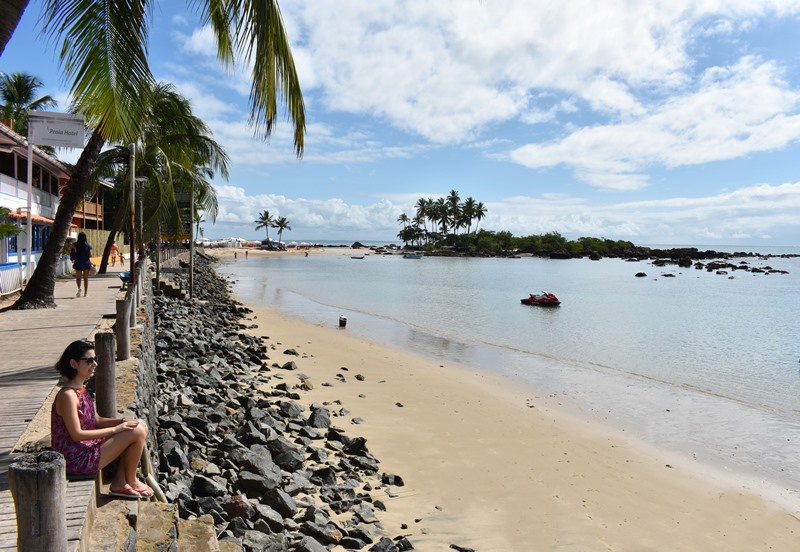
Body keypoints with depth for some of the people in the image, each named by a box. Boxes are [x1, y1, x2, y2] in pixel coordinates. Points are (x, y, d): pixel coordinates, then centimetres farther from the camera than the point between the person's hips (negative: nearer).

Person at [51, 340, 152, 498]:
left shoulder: (81, 390, 9)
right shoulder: (68, 395, -21)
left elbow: (96, 421, 14)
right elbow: (77, 435, -22)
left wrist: (122, 421, -3)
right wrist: (115, 429, -19)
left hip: (88, 447, 10)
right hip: (77, 460, -10)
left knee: (139, 425, 8)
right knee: (137, 432, -16)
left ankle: (119, 483, 8)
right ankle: (131, 481, 7)